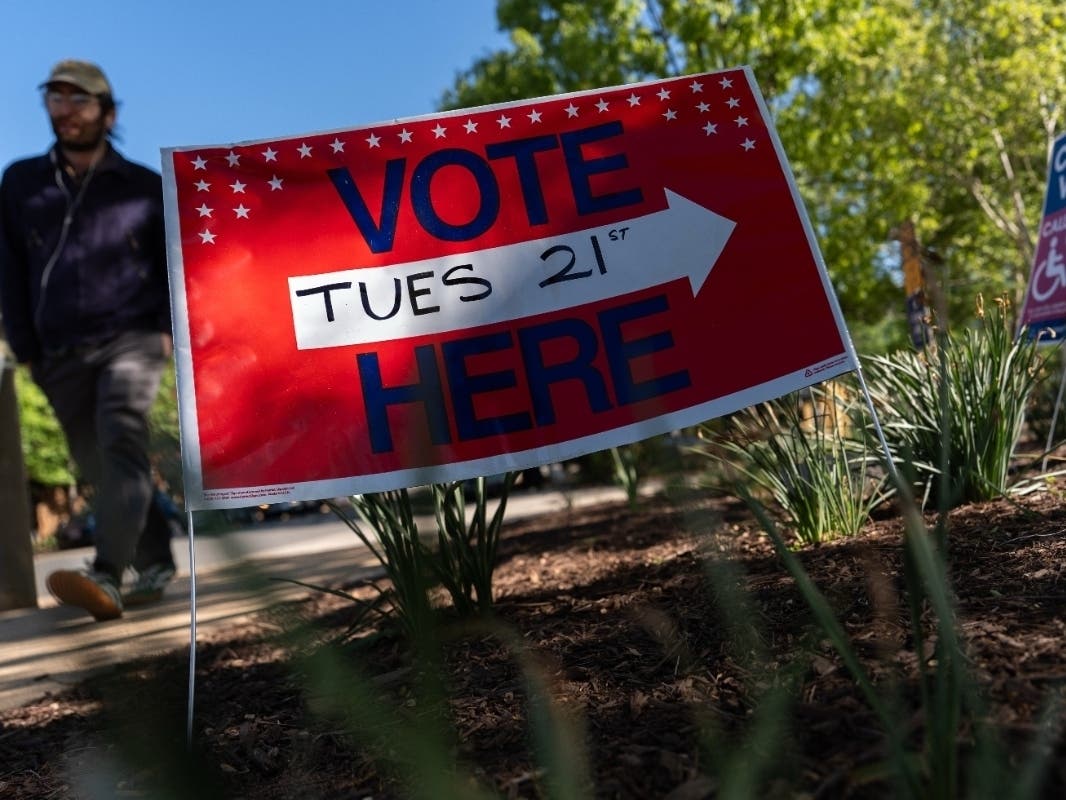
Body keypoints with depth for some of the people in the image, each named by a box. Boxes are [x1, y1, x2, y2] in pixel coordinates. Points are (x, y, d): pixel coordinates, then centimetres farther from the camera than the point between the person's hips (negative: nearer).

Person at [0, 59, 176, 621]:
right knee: (101, 469, 7)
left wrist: (169, 328, -5)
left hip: (130, 339, -3)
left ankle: (105, 578, -33)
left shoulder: (144, 187, 6)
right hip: (61, 356, 4)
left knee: (120, 442, -23)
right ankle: (155, 564, 21)